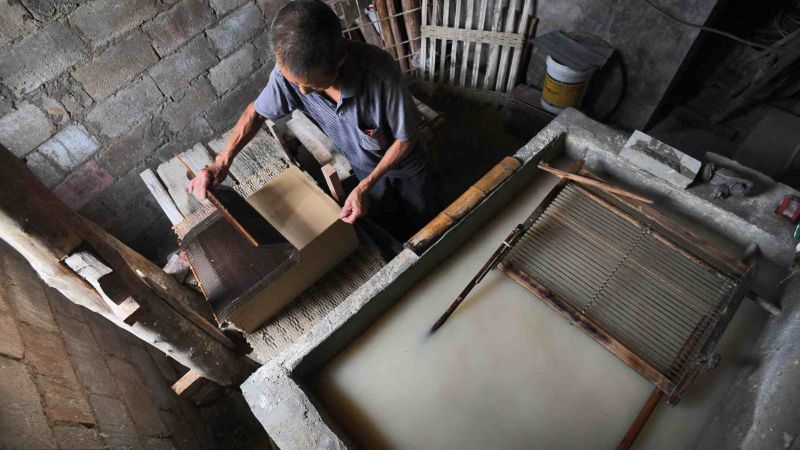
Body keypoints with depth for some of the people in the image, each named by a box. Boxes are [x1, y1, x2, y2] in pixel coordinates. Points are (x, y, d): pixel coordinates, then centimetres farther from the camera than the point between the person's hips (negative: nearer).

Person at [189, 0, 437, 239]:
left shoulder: (380, 74, -43)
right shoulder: (289, 70, -31)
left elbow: (406, 138, -27)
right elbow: (257, 111, -10)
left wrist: (365, 187, -29)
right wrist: (221, 163, -18)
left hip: (405, 162, -2)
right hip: (364, 167, 2)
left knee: (425, 226, 24)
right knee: (389, 229, 24)